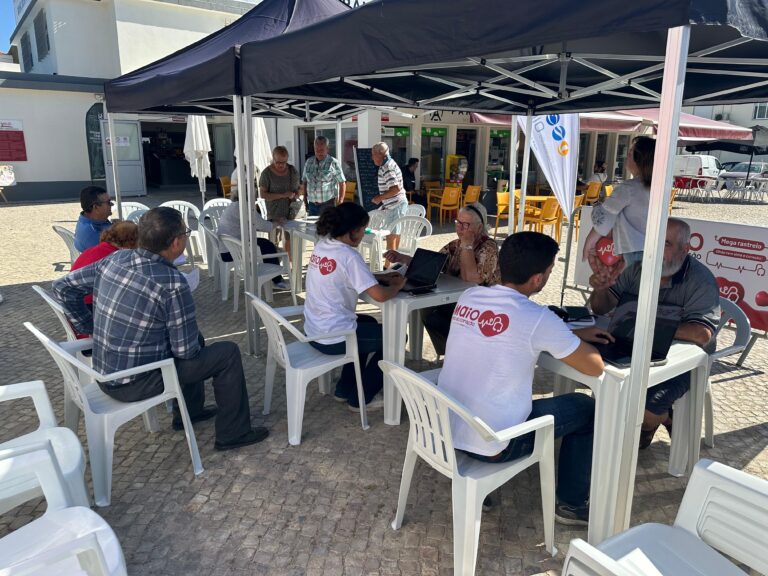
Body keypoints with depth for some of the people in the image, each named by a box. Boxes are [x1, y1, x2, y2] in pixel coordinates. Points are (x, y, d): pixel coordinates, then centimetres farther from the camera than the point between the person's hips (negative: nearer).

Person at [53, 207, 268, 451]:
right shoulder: (173, 283, -26)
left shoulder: (115, 259, -5)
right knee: (228, 352, 0)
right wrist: (193, 347, 3)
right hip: (135, 385, -8)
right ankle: (233, 433, 11)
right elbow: (185, 350, -20)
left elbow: (62, 286, 6)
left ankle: (190, 410, 38)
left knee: (195, 339, 25)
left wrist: (89, 327, 13)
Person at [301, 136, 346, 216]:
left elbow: (342, 183, -3)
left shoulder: (333, 163, -4)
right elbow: (304, 182, 17)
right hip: (312, 204, 4)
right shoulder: (308, 162, 10)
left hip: (328, 204, -4)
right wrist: (305, 200, 11)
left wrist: (340, 202, -8)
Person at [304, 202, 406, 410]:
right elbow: (379, 295, -26)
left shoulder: (322, 245, 4)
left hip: (313, 330, 9)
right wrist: (397, 285, -4)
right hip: (333, 339, -9)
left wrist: (383, 277, 8)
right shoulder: (348, 256, -22)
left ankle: (345, 389, 35)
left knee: (368, 323, 32)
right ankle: (361, 398, 18)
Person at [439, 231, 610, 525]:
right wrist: (579, 342, 13)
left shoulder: (468, 297, 0)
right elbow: (595, 368, -8)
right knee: (585, 407, 14)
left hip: (444, 430, 6)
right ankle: (571, 505, 29)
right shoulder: (537, 317, -19)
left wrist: (575, 334, 18)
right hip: (490, 445, -6)